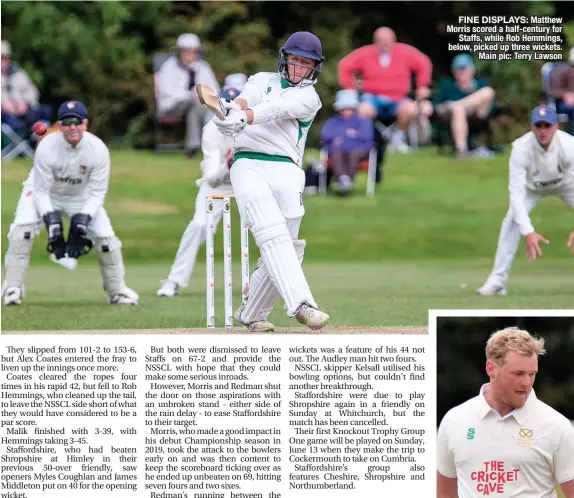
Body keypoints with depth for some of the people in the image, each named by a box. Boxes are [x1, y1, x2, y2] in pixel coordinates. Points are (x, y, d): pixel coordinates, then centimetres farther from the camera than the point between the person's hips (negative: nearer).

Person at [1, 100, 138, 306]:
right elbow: (41, 191, -23)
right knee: (23, 227, -27)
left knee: (105, 235, -10)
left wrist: (82, 220, -30)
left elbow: (97, 193, -18)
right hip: (43, 192, -2)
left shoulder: (98, 149, -26)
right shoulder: (47, 147, -31)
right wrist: (51, 222, -33)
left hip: (82, 198, 2)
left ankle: (117, 291, 11)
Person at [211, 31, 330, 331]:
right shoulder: (263, 81, 20)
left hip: (287, 171, 1)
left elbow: (277, 109, -9)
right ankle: (300, 303, -37)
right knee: (273, 233, -21)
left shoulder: (309, 98, 12)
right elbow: (248, 98, -4)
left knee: (285, 247, -3)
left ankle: (250, 315, 13)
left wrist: (244, 117, -29)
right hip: (248, 165, -1)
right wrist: (235, 108, -29)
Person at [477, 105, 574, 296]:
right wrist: (528, 232, -49)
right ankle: (497, 280, -11)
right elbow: (516, 193, -38)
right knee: (512, 221, -20)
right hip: (533, 186, 0)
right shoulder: (521, 149, -36)